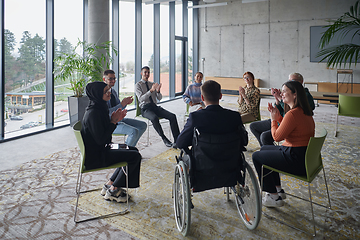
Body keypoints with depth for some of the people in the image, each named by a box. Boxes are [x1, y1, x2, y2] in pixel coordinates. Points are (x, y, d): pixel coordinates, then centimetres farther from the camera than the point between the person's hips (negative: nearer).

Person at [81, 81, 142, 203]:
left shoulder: (100, 107, 6)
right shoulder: (93, 113, -24)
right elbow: (100, 139, -25)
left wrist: (115, 119, -1)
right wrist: (113, 122, -18)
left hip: (100, 149, 10)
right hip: (95, 157, -10)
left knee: (133, 150, 16)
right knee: (135, 156, -12)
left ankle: (109, 185, 18)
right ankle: (112, 191, 2)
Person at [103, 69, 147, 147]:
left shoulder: (113, 91, 11)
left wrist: (125, 102, -3)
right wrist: (122, 104, -25)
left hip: (119, 119, 9)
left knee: (143, 125, 5)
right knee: (134, 131, -26)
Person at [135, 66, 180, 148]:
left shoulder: (152, 84, 19)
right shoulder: (138, 85, 4)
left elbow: (159, 98, 14)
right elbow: (141, 99, -13)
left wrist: (158, 91, -9)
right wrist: (151, 90, -25)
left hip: (155, 107, 5)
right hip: (145, 108, -5)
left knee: (172, 116, -19)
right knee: (154, 118, -39)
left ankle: (177, 140, -23)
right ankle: (165, 140, -29)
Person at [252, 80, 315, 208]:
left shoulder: (292, 114, -25)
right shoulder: (304, 111, 7)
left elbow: (277, 137, -17)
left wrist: (274, 119, -4)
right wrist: (278, 116, 8)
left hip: (296, 161, -10)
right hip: (305, 155, 10)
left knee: (256, 157, 3)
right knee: (264, 149, 25)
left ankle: (274, 197, 12)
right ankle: (278, 189, 31)